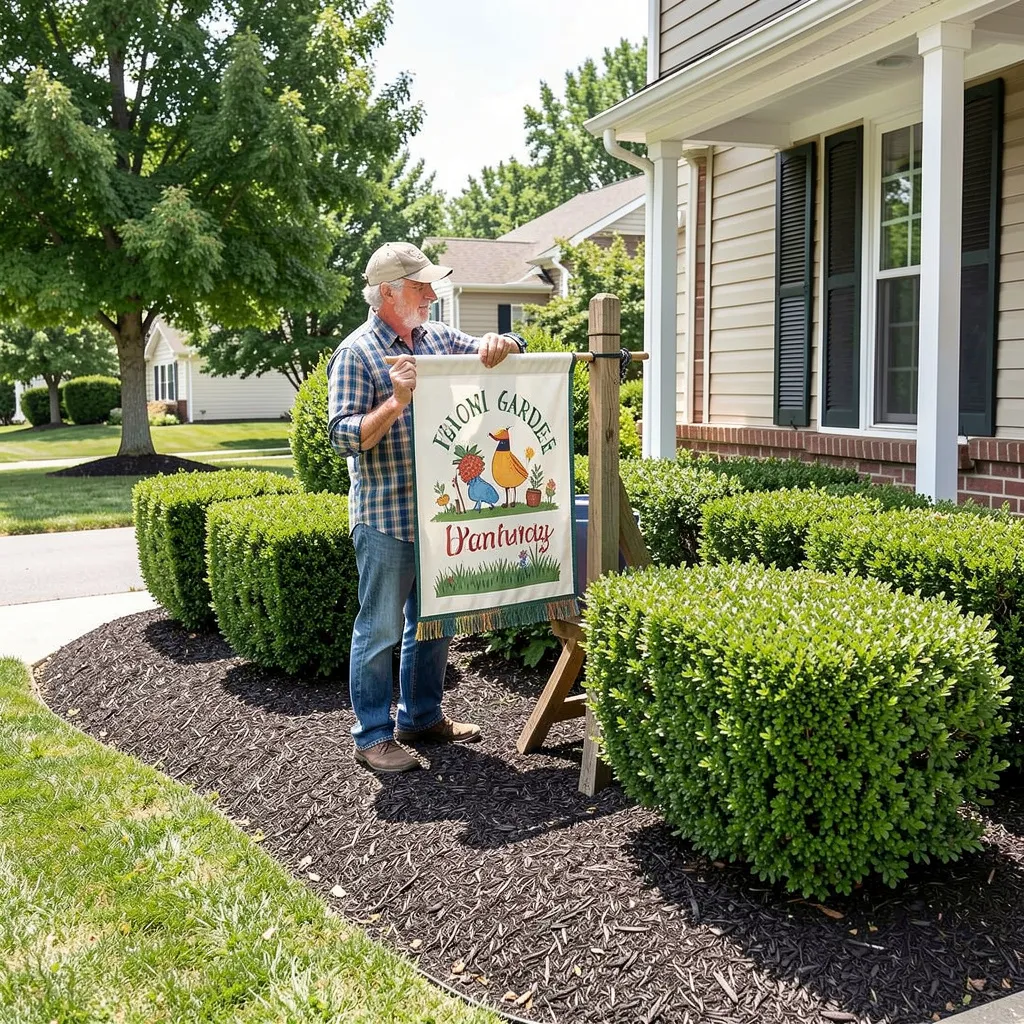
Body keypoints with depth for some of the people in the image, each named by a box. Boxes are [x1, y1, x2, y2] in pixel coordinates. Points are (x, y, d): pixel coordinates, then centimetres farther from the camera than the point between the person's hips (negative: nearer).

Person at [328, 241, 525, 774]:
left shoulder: (438, 337, 10)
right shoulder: (356, 353, -9)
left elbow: (501, 351, 13)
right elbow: (344, 436, -14)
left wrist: (499, 344, -11)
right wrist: (396, 402, -28)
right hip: (385, 516, -7)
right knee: (380, 627, 2)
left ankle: (422, 716, 32)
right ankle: (374, 735, 15)